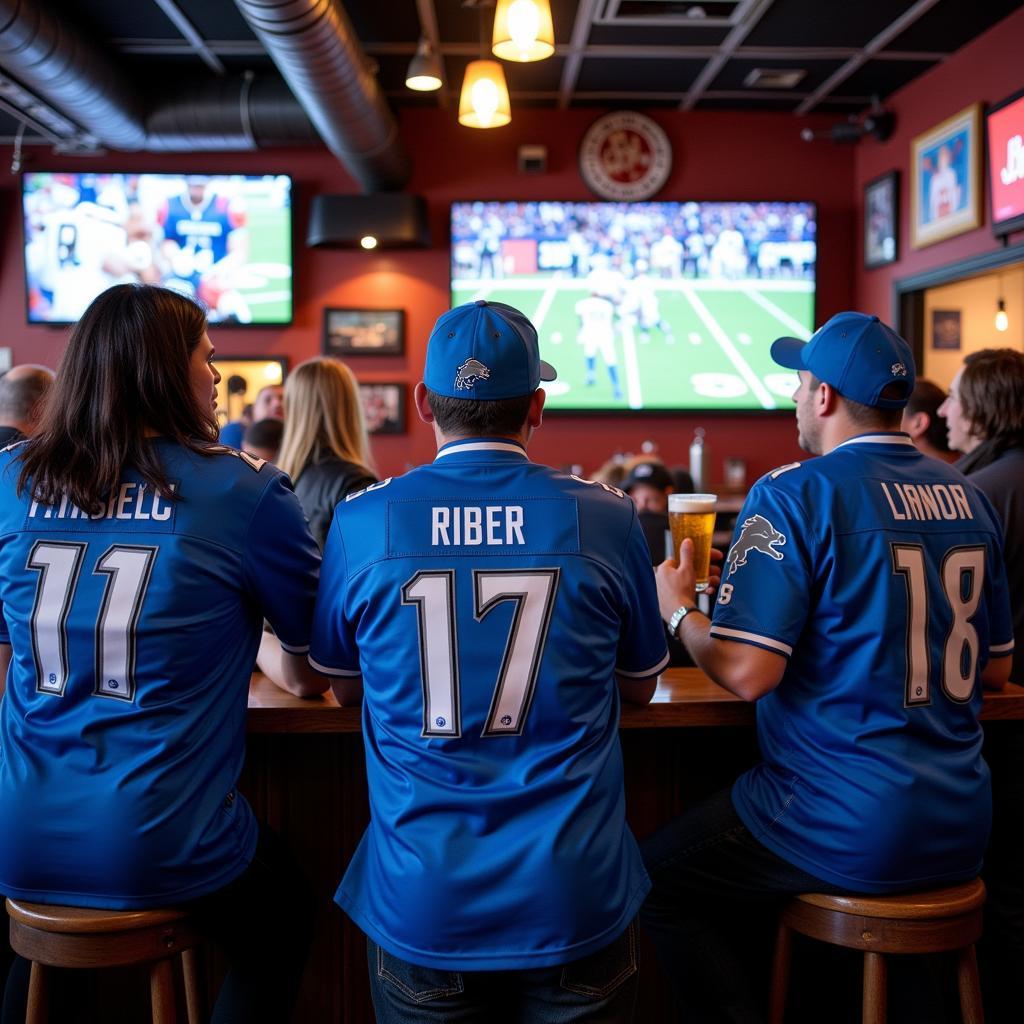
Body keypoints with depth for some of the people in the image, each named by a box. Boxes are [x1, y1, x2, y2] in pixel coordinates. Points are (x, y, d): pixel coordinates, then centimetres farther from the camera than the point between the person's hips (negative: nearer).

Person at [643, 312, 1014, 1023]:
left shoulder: (793, 495, -15)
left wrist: (677, 608, -2)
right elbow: (995, 669, 15)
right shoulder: (969, 498, 6)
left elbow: (747, 672, -20)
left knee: (659, 882, 9)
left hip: (848, 831, -8)